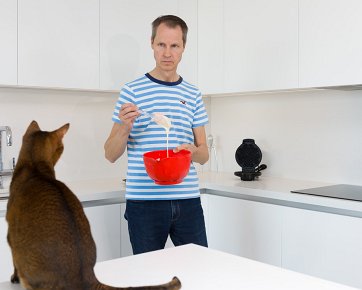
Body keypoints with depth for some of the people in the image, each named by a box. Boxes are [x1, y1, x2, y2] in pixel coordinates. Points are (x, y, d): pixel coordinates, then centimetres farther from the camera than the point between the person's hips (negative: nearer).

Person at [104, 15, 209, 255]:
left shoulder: (193, 95, 9)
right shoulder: (132, 91, 0)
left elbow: (204, 154, 11)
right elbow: (111, 155, 1)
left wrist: (193, 151, -11)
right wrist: (125, 127, -17)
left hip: (188, 200, 3)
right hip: (144, 201, -2)